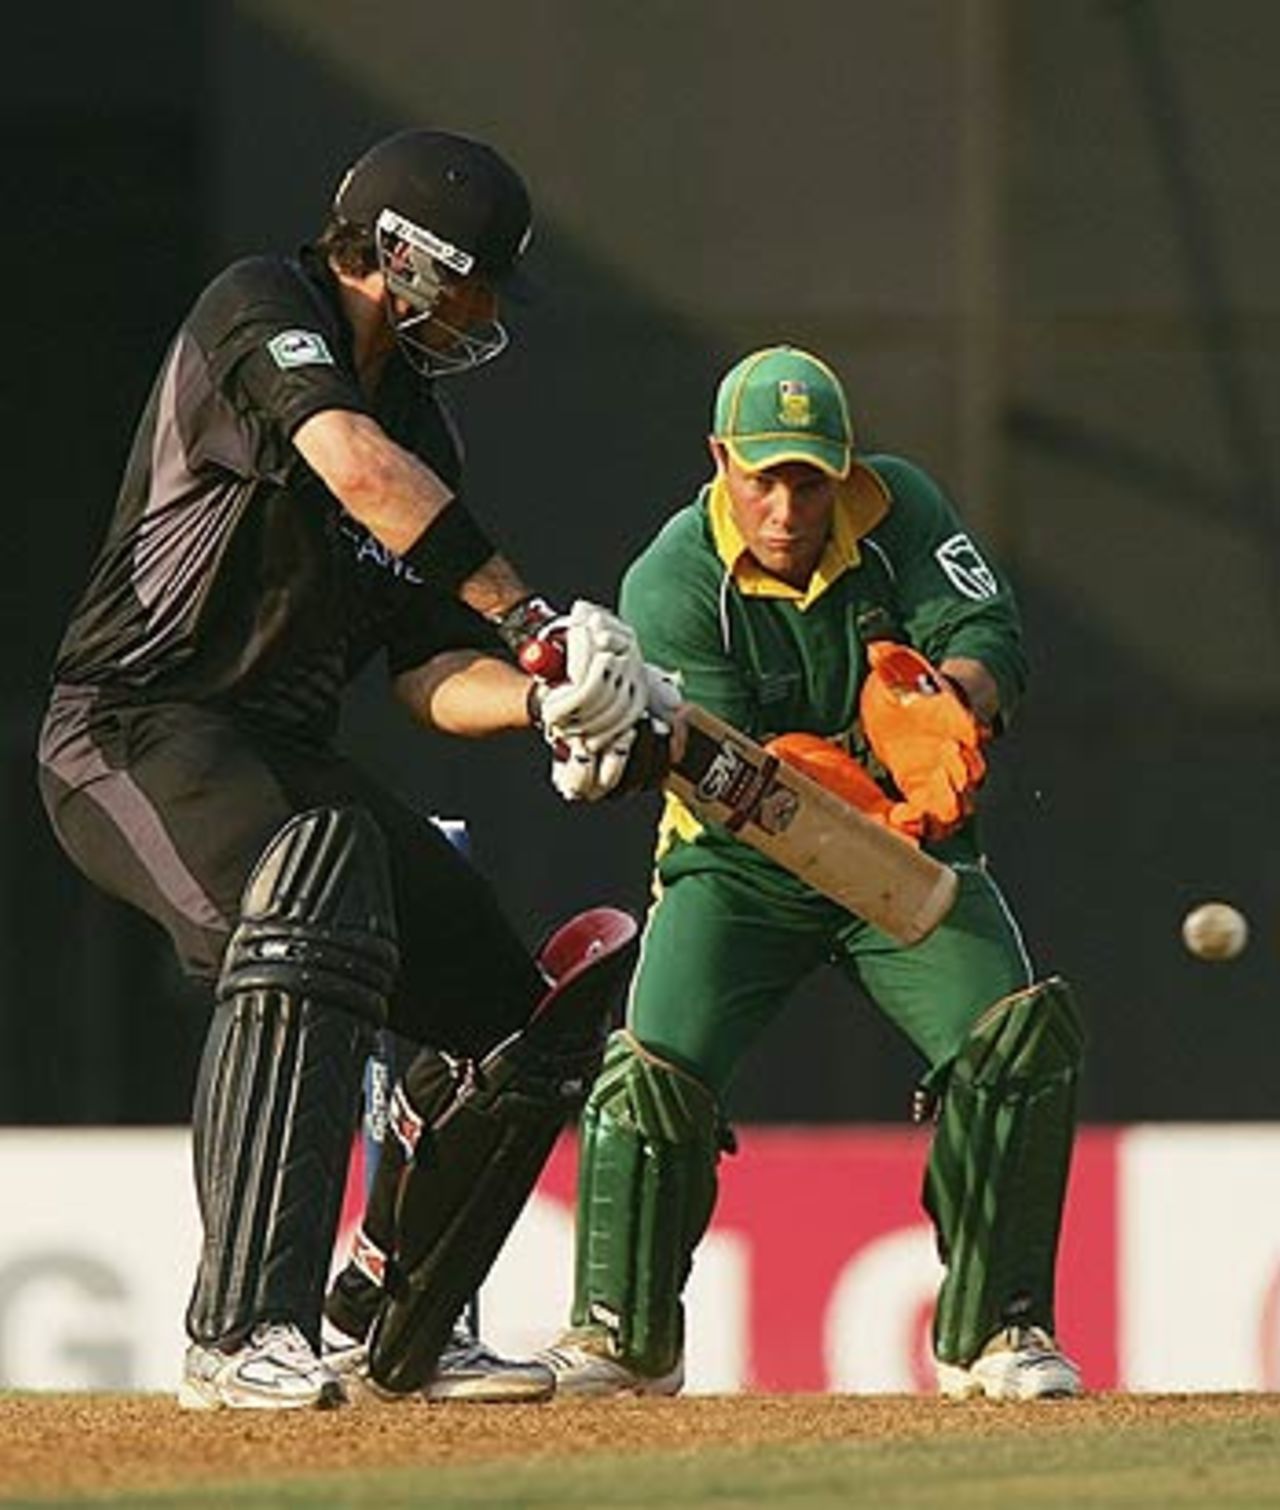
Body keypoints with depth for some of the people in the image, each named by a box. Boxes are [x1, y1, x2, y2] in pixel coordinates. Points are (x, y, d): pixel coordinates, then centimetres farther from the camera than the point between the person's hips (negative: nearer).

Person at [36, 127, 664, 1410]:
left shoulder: (421, 423, 16)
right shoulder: (262, 309, -10)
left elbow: (427, 675, 10)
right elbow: (357, 466, -29)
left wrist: (546, 699, -11)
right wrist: (538, 620, -31)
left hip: (283, 765, 10)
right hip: (136, 729, -10)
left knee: (518, 1024, 11)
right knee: (320, 883, -38)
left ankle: (407, 1341, 32)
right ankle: (243, 1334, -45)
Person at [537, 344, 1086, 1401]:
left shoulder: (899, 510, -9)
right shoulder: (671, 585, -17)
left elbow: (993, 642, -18)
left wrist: (943, 710, -42)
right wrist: (845, 797, -44)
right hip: (739, 872, -2)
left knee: (1023, 1034, -20)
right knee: (655, 1070, -20)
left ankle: (991, 1332, -6)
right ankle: (627, 1337, 3)